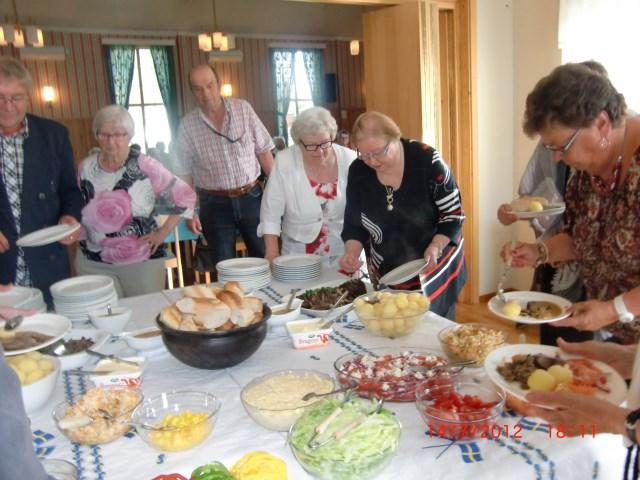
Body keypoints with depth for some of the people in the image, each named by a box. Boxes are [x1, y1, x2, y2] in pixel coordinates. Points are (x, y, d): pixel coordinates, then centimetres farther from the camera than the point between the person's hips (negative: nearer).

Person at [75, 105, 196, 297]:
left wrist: (163, 231, -6)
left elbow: (185, 196, -7)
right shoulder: (85, 167, 2)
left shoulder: (145, 166, -11)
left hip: (142, 262, -2)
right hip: (93, 263, 3)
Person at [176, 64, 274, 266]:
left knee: (265, 256, 7)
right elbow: (185, 173, 3)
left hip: (251, 197, 1)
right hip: (215, 204, 0)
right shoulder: (187, 125, -2)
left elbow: (263, 151, 3)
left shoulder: (243, 109, -2)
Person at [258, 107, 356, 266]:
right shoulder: (284, 162, -11)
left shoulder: (349, 160, -8)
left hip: (343, 251, 1)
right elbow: (271, 212, -6)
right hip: (298, 253, -1)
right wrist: (272, 253, -9)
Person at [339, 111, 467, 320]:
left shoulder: (426, 160, -19)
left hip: (434, 269, -3)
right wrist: (352, 253, -17)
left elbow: (453, 215, -13)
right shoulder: (358, 171, -9)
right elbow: (354, 224, 1)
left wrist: (435, 248, -27)